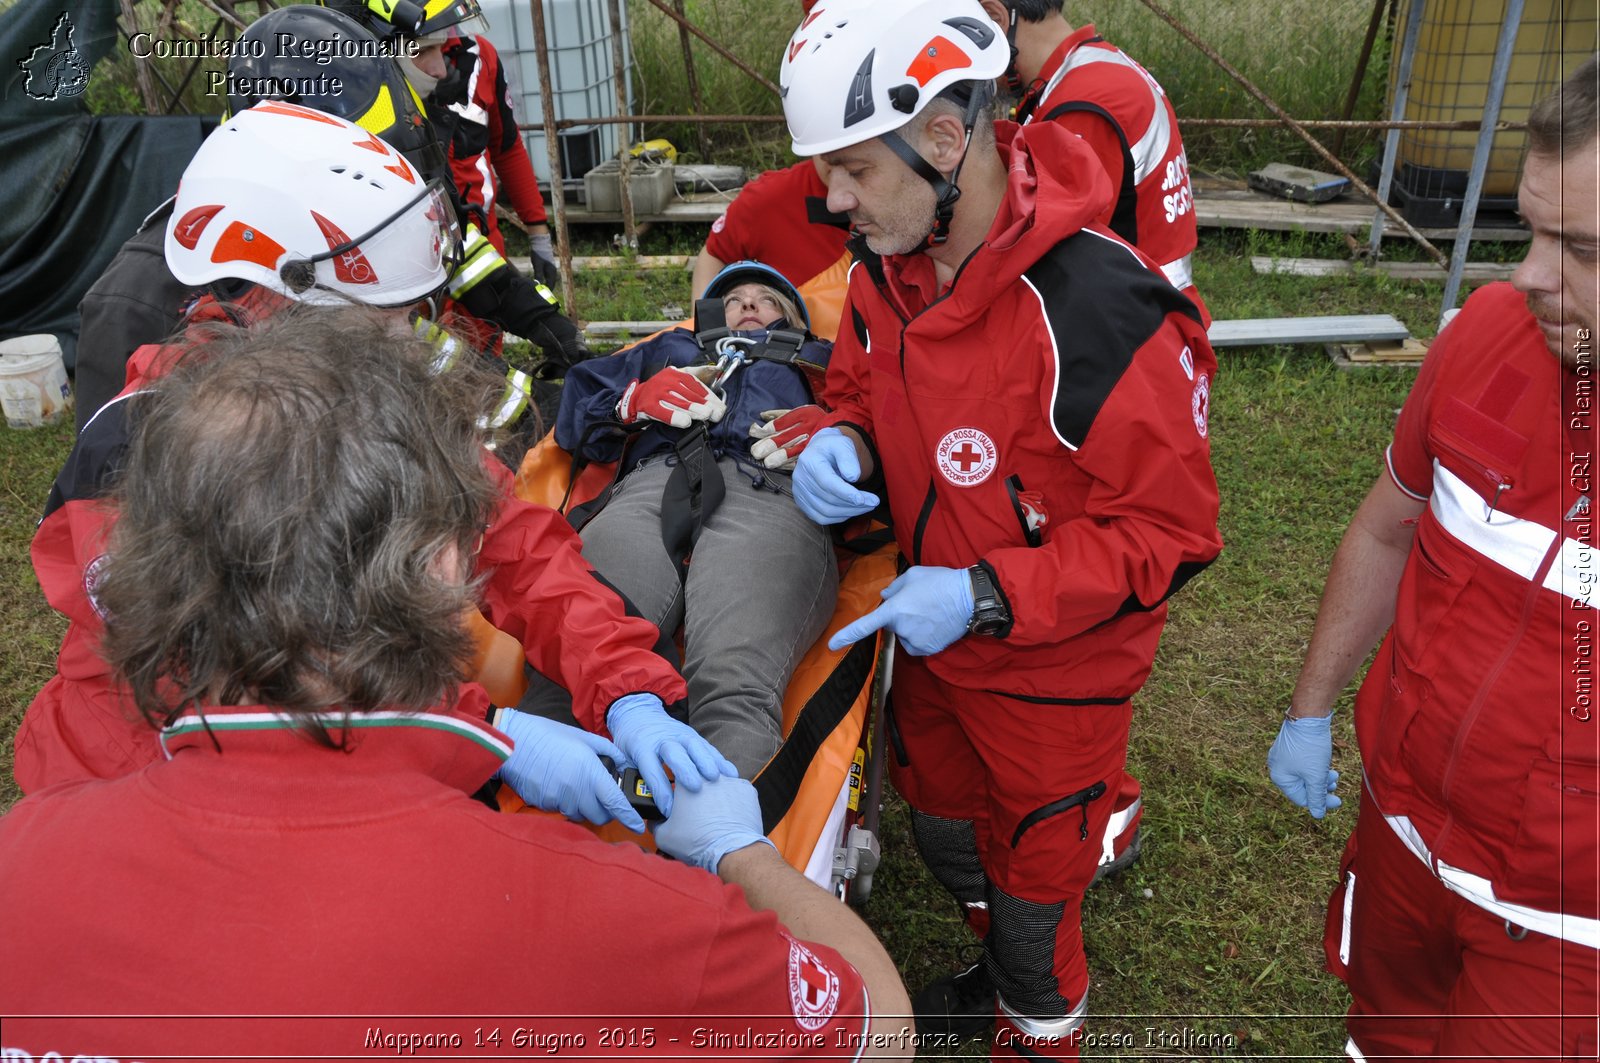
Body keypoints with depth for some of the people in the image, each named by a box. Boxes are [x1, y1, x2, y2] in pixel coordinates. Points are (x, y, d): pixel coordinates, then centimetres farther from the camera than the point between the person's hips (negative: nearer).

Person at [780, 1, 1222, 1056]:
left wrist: (989, 596, -32)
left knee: (1035, 874, 17)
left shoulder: (1097, 309, -32)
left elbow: (1172, 530, -25)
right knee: (944, 828, 27)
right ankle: (1006, 972, 60)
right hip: (935, 634, 7)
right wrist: (839, 442, -13)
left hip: (1051, 672, -7)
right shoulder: (887, 270, -8)